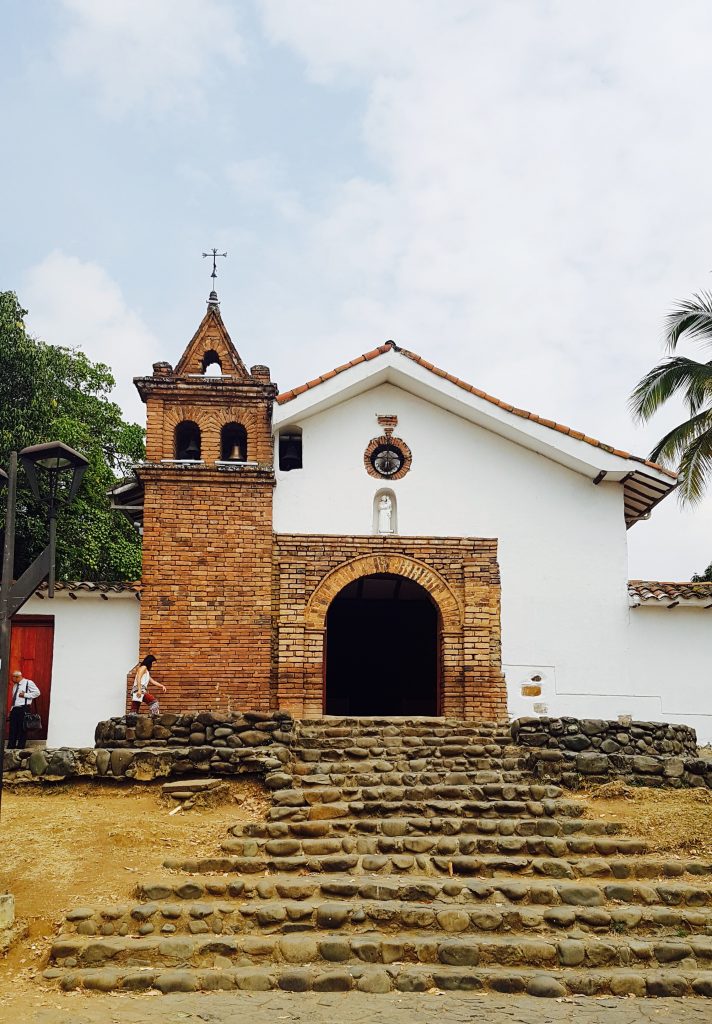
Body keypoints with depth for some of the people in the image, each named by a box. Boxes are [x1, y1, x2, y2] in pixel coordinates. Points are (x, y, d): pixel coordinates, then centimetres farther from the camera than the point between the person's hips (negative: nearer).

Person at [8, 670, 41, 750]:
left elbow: (37, 692, -8)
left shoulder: (28, 683, -5)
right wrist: (11, 708, 16)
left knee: (22, 729, -3)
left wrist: (25, 695, -13)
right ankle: (11, 747, 10)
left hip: (23, 709, -7)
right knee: (13, 729, 5)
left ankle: (20, 748, 2)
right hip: (14, 709, 7)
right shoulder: (15, 685, 17)